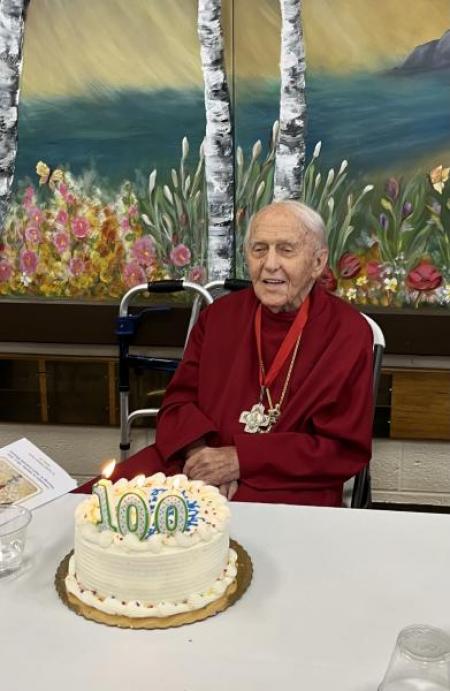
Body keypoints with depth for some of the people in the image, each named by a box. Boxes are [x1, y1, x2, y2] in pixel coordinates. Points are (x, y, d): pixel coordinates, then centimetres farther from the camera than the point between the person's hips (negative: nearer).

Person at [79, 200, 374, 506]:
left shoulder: (349, 333, -3)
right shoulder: (220, 315, 10)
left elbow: (345, 449, -6)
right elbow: (179, 401, 12)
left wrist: (241, 459, -14)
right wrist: (199, 452, -12)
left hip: (288, 489, -3)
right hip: (197, 467, 4)